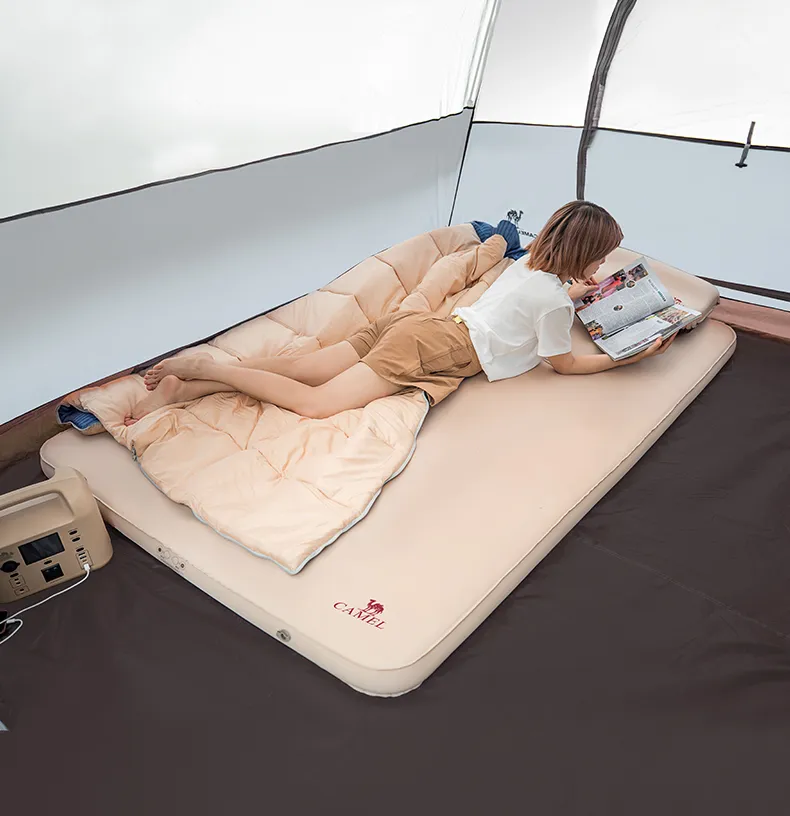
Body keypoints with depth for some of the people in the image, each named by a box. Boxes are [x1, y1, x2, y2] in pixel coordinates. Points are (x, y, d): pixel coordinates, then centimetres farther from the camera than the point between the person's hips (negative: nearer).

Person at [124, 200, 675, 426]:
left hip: (417, 324, 8)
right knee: (317, 402, -16)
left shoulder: (529, 262, 21)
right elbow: (564, 364, 6)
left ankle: (186, 388, -7)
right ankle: (206, 368, -18)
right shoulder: (553, 299, -5)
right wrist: (629, 357, 12)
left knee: (302, 368, -1)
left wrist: (570, 293, 36)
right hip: (434, 347, -8)